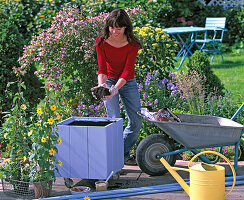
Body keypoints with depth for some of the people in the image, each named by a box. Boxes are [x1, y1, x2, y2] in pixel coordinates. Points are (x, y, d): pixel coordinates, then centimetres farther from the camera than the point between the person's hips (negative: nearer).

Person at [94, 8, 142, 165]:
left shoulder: (132, 44, -16)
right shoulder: (101, 42, -15)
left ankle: (124, 152, 23)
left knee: (136, 121, 4)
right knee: (115, 120, -13)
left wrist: (115, 88, -36)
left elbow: (127, 71, -21)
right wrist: (101, 85, -34)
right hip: (109, 81, -2)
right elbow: (102, 69, -14)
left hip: (128, 82, 2)